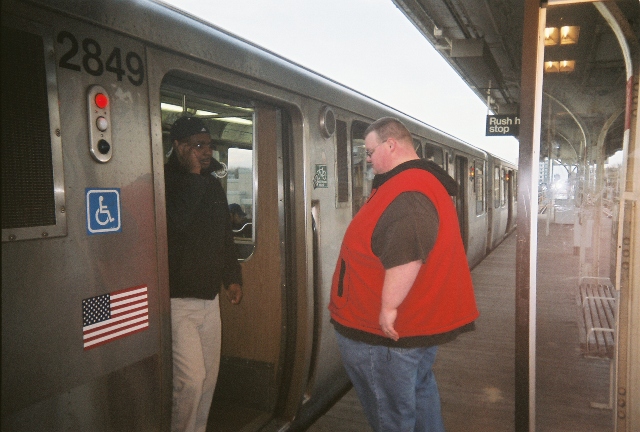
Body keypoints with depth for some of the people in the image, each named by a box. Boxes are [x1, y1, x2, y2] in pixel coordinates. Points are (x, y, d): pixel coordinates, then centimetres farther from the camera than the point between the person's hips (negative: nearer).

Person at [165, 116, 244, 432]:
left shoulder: (213, 184, 12)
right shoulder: (164, 181, -11)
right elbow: (176, 221, -30)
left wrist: (232, 278, 16)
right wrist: (193, 175, -22)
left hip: (209, 298, 7)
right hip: (176, 300, -7)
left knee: (209, 377, 14)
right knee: (190, 379, -9)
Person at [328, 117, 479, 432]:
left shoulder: (405, 193, -24)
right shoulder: (426, 180, 12)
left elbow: (405, 257, -34)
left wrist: (389, 306, -24)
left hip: (390, 334, -10)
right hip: (421, 323, 11)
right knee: (421, 393, 24)